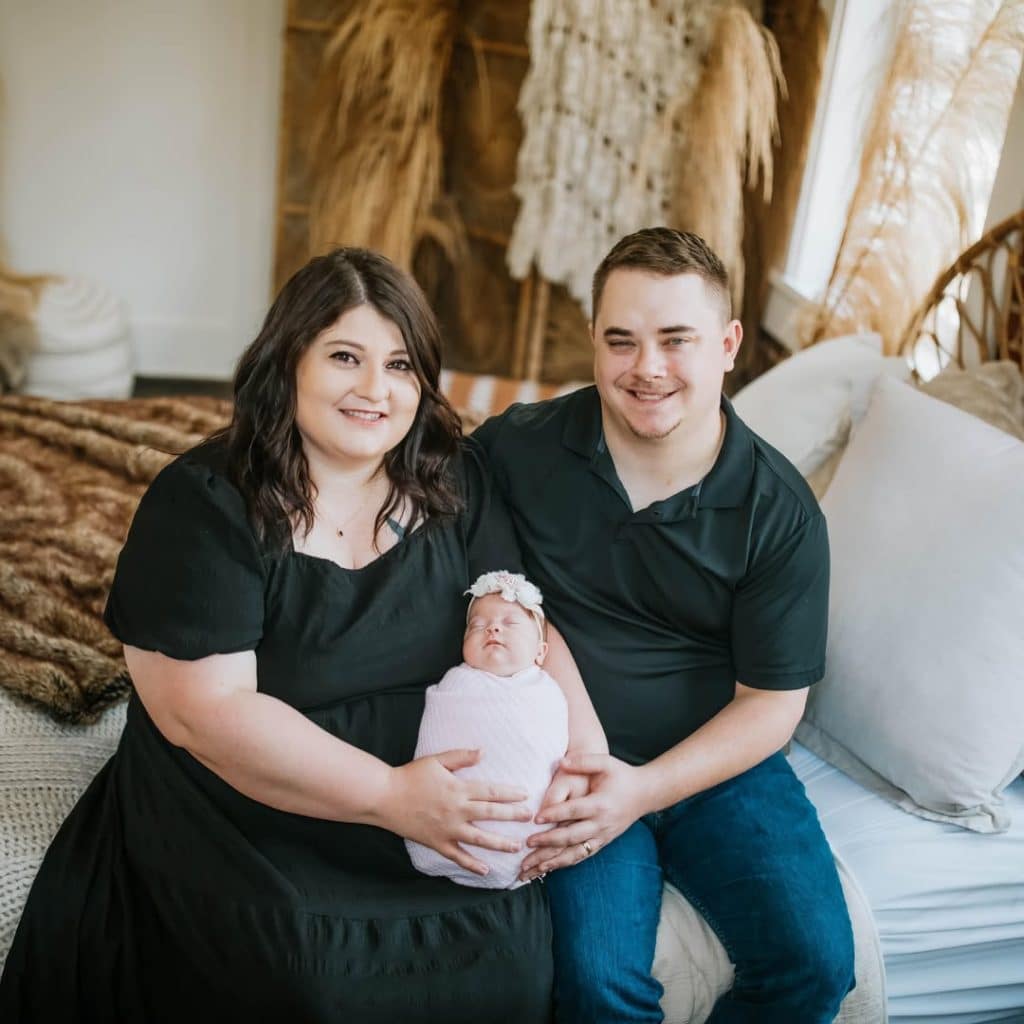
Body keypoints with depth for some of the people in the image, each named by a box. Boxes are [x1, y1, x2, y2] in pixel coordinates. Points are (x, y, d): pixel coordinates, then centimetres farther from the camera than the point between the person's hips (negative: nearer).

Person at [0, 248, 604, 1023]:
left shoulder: (455, 483, 3)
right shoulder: (202, 505, -11)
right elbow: (204, 710, -18)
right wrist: (390, 795, -23)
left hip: (435, 825, 3)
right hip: (247, 829, -3)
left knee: (508, 961, -18)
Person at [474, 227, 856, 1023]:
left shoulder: (781, 511, -7)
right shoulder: (516, 450, -7)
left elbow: (772, 704, -3)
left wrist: (645, 789, -17)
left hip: (716, 764, 2)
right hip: (569, 769, -1)